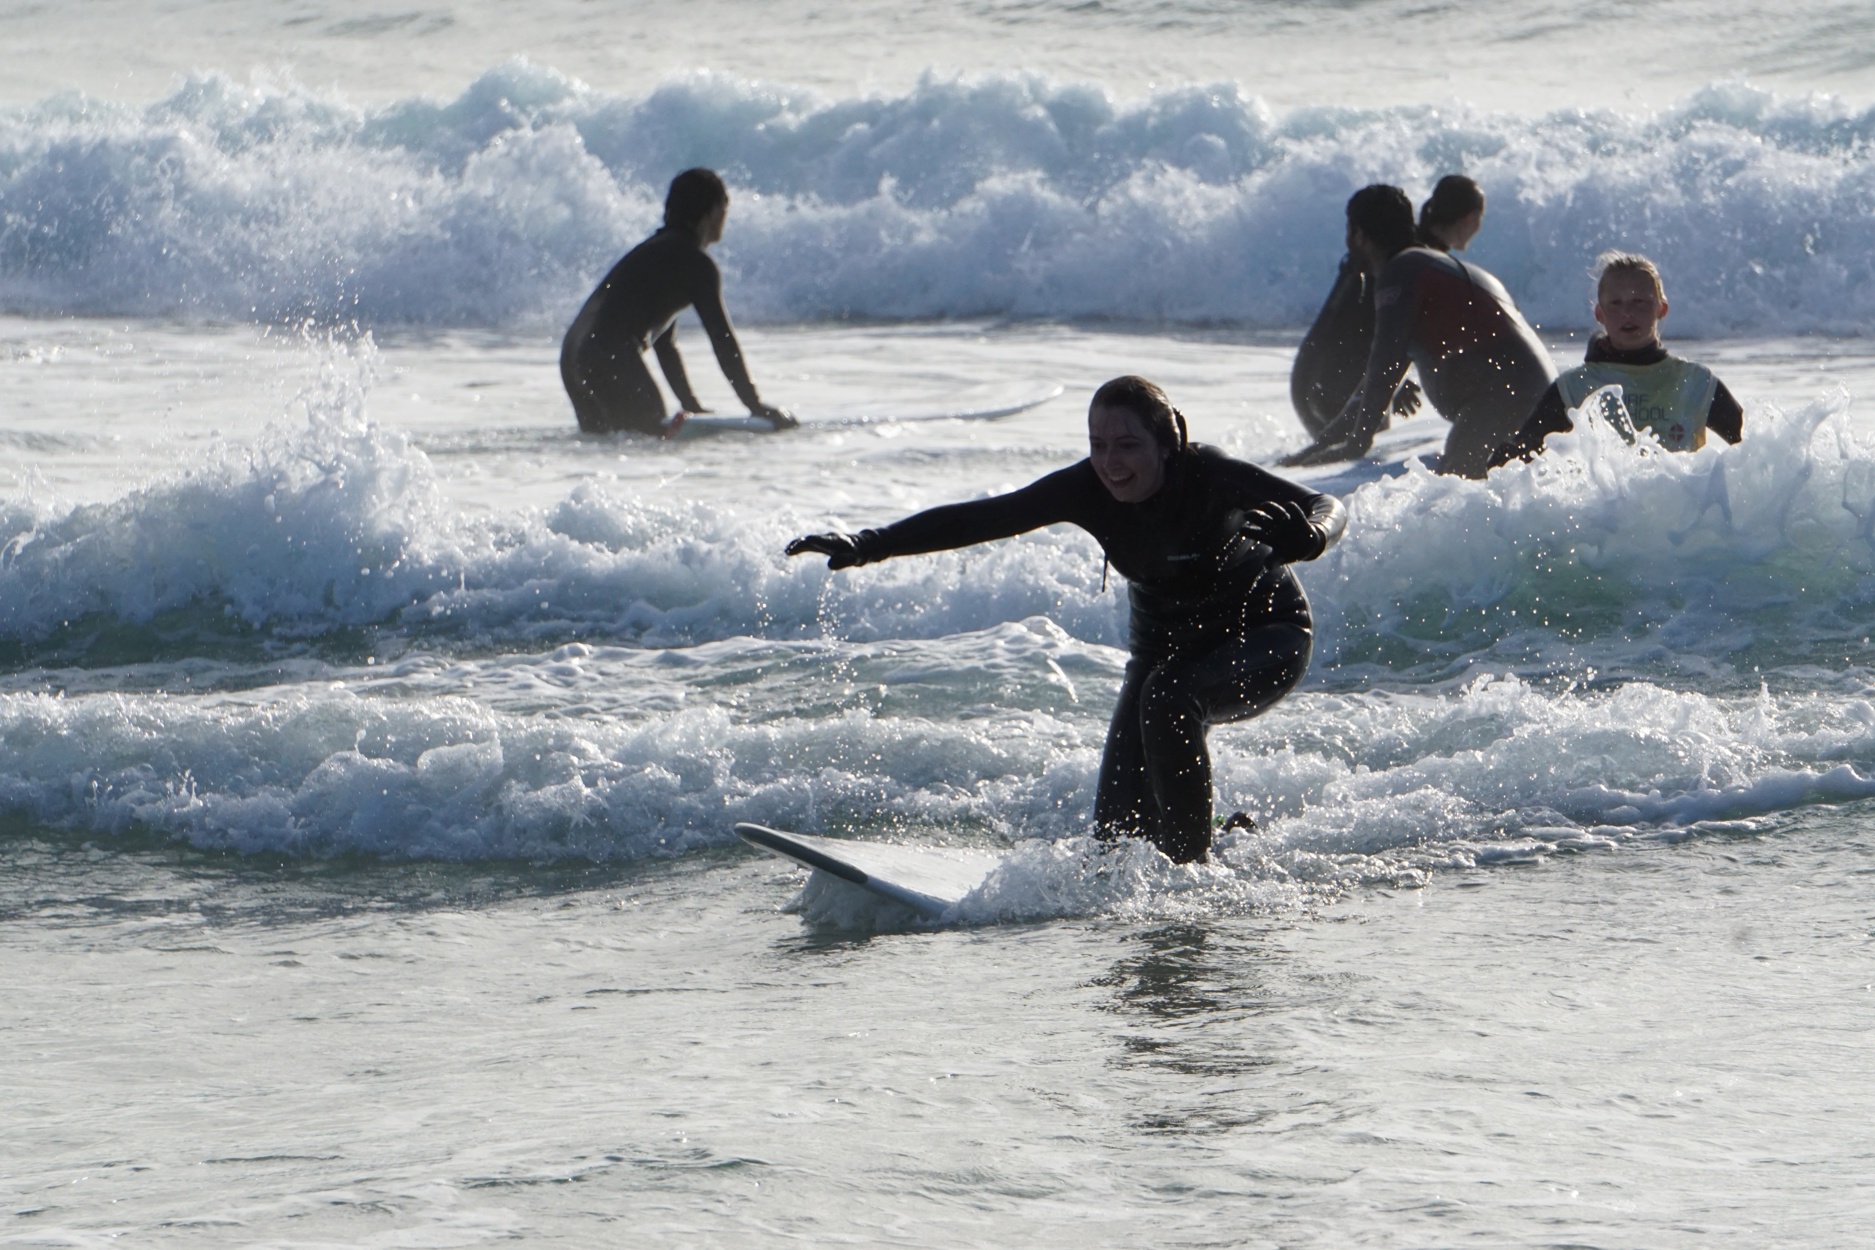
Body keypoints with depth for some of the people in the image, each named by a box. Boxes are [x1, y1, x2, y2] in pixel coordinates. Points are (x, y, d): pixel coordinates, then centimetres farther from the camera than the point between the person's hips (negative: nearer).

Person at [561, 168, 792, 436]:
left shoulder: (657, 248, 28)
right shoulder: (697, 264, -1)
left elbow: (664, 343, 31)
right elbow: (724, 342, -4)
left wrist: (691, 406, 32)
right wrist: (758, 408, -1)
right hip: (611, 358, -9)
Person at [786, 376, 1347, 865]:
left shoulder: (1209, 477, -30)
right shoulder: (1087, 489, -20)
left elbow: (1326, 507, -36)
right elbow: (981, 518, -21)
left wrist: (1306, 537, -61)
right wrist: (867, 546, -30)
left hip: (1263, 640, -5)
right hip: (1163, 645, 5)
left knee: (1168, 697, -36)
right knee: (1119, 830, -4)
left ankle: (1190, 863, -21)